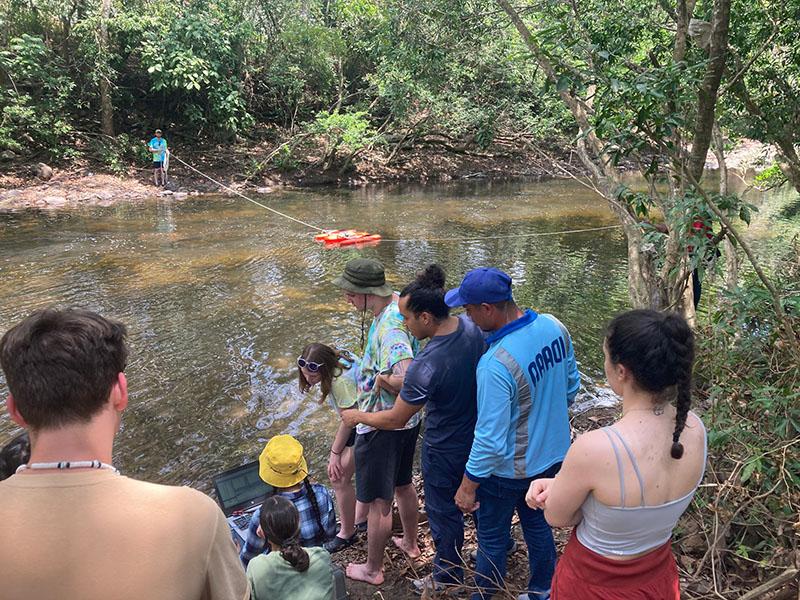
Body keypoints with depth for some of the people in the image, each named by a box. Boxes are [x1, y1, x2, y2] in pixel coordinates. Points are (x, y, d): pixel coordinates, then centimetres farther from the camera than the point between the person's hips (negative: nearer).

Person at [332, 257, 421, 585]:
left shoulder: (389, 328, -32)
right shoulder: (399, 304, -3)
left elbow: (407, 379, -45)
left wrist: (381, 380, -27)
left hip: (382, 426, -10)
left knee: (378, 501, 10)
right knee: (403, 484, 29)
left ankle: (372, 569, 30)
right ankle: (410, 542, 50)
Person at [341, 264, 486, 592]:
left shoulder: (426, 366, -37)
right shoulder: (472, 326, -15)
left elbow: (395, 420, -24)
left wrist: (356, 416, -6)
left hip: (446, 452, -7)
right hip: (480, 435, 7)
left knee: (444, 512, 18)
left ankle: (448, 577, 42)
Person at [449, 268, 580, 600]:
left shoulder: (495, 365, -36)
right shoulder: (554, 327, -12)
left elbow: (490, 439, -28)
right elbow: (571, 385, 4)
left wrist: (468, 486, -14)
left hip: (509, 469, -7)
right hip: (553, 453, 7)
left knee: (492, 540, 16)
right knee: (537, 523, 27)